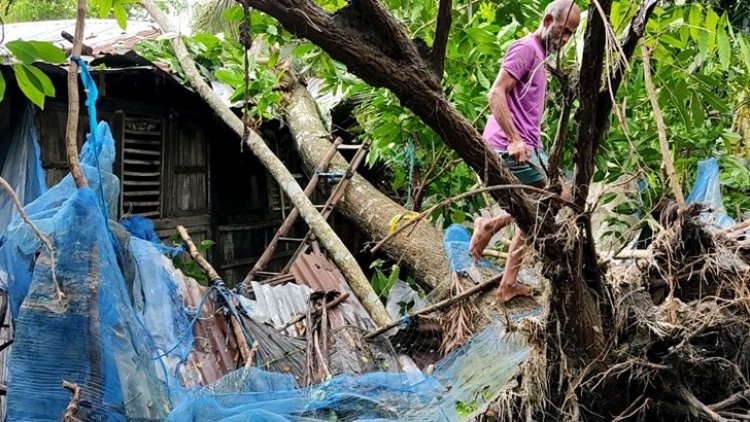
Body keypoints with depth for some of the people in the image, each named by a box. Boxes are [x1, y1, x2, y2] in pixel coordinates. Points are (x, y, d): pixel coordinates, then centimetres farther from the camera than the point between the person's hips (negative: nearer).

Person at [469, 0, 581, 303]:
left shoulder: (541, 55, 22)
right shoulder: (526, 47, -8)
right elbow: (496, 94, -19)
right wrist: (514, 140, -27)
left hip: (525, 147, 10)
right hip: (512, 148, -10)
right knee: (560, 199, -8)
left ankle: (508, 284, 18)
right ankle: (491, 225, -2)